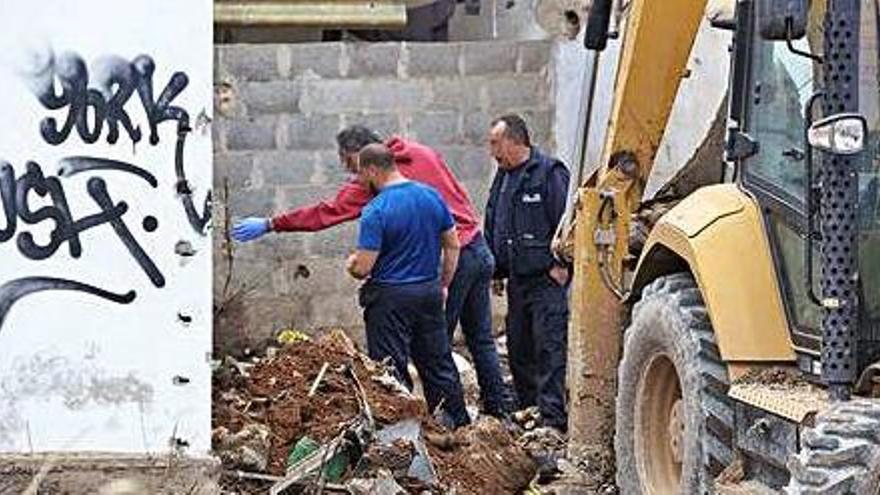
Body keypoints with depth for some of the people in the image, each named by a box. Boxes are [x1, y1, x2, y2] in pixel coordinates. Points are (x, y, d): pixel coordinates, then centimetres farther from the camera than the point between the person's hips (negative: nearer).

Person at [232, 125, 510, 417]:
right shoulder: (423, 153, 10)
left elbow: (326, 212, -8)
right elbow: (459, 195, 14)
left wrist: (270, 225, -3)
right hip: (480, 249, 8)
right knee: (481, 340, 15)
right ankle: (499, 409, 18)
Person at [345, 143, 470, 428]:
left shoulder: (375, 211, -18)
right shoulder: (432, 196, 2)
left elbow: (363, 267, -18)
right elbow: (452, 246, 9)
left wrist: (351, 265, 4)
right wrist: (443, 285, 18)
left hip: (390, 298, -6)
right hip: (430, 292, 6)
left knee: (391, 369, 3)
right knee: (438, 362, 16)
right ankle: (458, 424, 23)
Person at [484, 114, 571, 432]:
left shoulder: (548, 173, -10)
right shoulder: (503, 177, 16)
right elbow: (492, 225, 23)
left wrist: (560, 264, -15)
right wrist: (497, 270, 19)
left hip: (547, 279, -9)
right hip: (517, 280, 9)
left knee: (550, 348, -9)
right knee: (519, 349, 12)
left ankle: (552, 417, -10)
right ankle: (527, 410, 22)